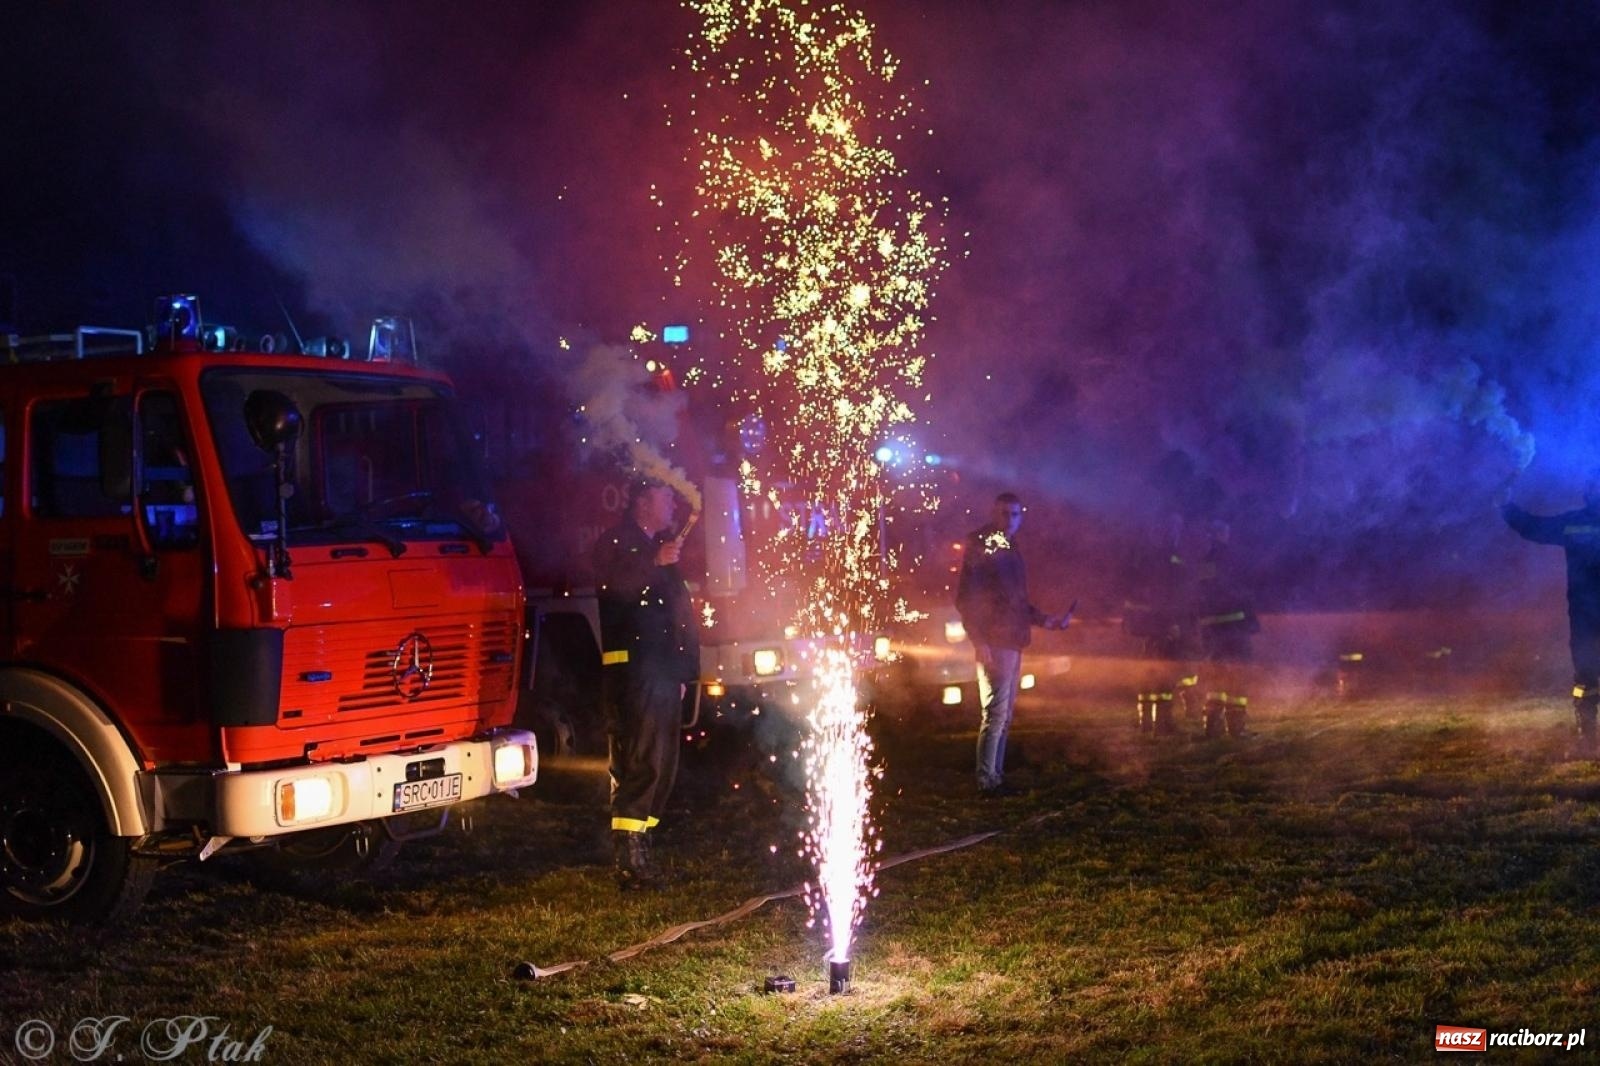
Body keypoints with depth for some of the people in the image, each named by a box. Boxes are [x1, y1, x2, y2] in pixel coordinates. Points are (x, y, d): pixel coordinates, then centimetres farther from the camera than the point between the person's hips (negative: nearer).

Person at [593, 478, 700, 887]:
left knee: (662, 760, 8)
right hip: (629, 664, -8)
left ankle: (638, 842, 14)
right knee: (640, 757, -16)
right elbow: (610, 588, -17)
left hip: (663, 666, 9)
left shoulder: (664, 547, 23)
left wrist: (684, 668, 18)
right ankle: (628, 853, -18)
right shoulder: (614, 542, 1)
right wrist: (653, 564, -22)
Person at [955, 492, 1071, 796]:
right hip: (994, 643, -9)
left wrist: (1045, 620, 15)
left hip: (1013, 642, 9)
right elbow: (965, 598, -13)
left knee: (1005, 714, 12)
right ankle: (987, 781, -8)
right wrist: (980, 642, -19)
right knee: (996, 711, -10)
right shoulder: (980, 546, -8)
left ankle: (996, 776, 18)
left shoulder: (1010, 549, 17)